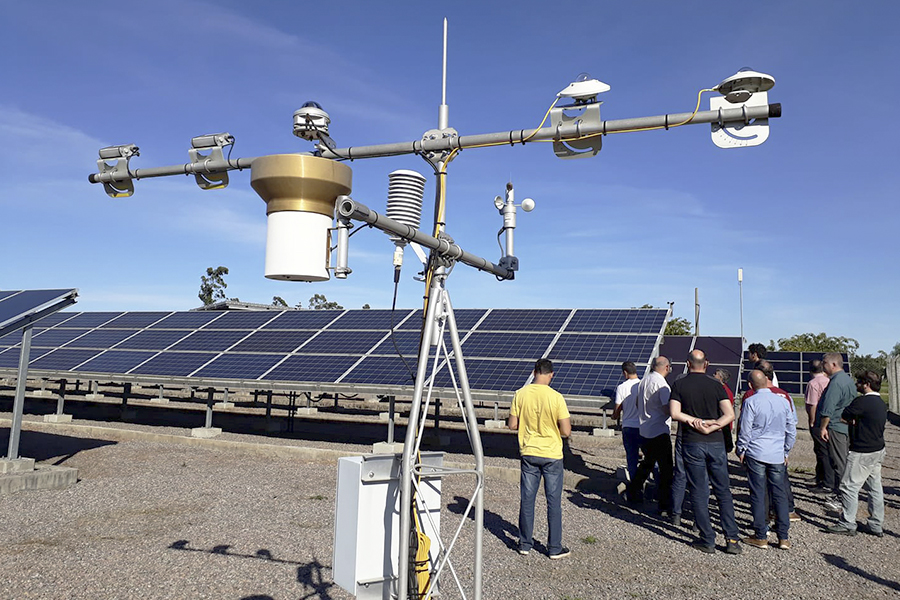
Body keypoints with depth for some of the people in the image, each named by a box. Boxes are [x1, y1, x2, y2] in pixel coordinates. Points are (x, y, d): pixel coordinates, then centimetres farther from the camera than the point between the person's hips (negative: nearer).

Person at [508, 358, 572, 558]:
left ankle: (525, 543, 22)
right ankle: (555, 548, 16)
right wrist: (551, 427, 6)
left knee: (527, 500, 13)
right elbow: (566, 431, -14)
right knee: (554, 502, 8)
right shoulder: (556, 397, -16)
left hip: (528, 453, 3)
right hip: (552, 455, -2)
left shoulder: (520, 394, -8)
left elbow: (512, 425, -3)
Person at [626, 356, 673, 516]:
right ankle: (664, 504, 3)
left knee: (647, 463, 23)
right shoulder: (661, 383, -18)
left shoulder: (643, 382, 7)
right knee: (666, 468, 0)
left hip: (645, 430, 8)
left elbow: (638, 404, 19)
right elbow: (668, 409, -24)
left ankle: (632, 492, 30)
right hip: (660, 432, -8)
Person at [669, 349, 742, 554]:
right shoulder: (715, 385, 1)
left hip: (692, 444, -2)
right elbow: (730, 415, -8)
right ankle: (732, 539, 10)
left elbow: (675, 413, -14)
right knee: (723, 491, 12)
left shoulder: (679, 385, -3)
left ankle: (708, 540, 9)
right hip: (716, 442, 2)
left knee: (699, 493, 6)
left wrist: (695, 421, -7)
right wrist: (710, 427, -10)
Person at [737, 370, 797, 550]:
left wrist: (741, 451, 6)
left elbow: (745, 431, -8)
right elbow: (792, 430, 11)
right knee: (780, 495, 10)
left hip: (756, 454, -3)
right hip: (778, 456, 4)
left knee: (758, 495, 3)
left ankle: (761, 537, 9)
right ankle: (783, 538, 13)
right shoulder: (783, 401, 3)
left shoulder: (750, 402, -10)